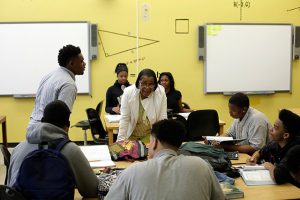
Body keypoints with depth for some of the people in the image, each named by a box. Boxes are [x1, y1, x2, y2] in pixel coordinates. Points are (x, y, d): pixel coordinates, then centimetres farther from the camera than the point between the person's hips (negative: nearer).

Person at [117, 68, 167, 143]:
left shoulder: (161, 93, -19)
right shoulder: (128, 92, -19)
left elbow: (162, 119, -12)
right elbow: (124, 118, -15)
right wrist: (120, 140, -16)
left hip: (150, 134, 0)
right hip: (132, 133, 0)